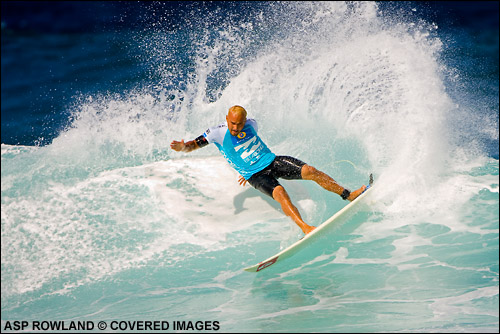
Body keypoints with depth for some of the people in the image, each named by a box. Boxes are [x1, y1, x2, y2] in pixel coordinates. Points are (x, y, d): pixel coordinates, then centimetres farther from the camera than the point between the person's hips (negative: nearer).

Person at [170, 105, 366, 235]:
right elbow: (195, 144, -15)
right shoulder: (218, 133, -11)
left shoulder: (251, 125, 2)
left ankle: (348, 195, -2)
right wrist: (184, 147, -37)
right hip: (256, 176, -5)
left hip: (273, 161, 5)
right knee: (279, 192, -33)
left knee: (310, 171, -12)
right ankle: (305, 229, -42)